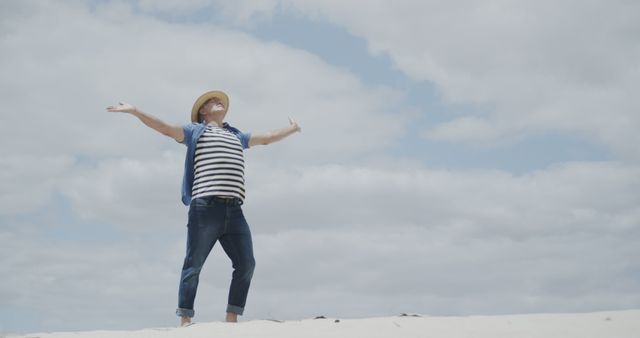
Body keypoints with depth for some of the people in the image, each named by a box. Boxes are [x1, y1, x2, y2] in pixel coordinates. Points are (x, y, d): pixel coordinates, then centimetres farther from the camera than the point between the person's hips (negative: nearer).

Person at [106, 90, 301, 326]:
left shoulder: (237, 136, 30)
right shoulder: (195, 131, 16)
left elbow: (267, 138, 41)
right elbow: (165, 127, 6)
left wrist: (291, 129, 53)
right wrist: (134, 111, -4)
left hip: (233, 211, 5)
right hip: (205, 208, -5)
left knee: (246, 264, -3)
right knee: (194, 264, -5)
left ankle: (232, 318, 3)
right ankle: (185, 318, -1)